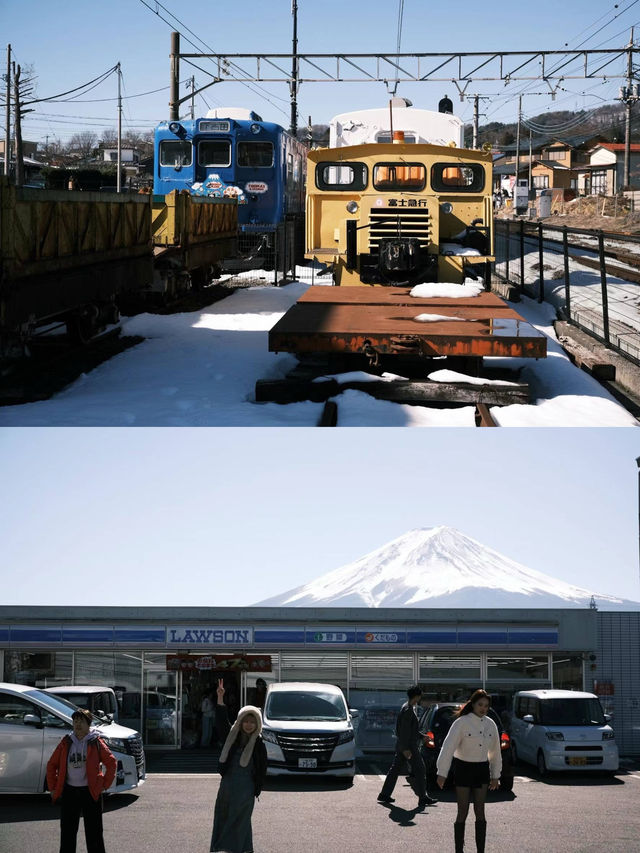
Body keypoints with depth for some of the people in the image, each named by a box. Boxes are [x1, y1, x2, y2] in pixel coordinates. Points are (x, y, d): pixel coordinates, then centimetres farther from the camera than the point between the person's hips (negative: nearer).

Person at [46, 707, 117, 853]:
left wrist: (105, 785, -4)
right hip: (69, 791, 3)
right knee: (67, 831, 6)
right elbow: (52, 765, 11)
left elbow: (111, 763, 0)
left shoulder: (96, 743, -2)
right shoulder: (66, 743, 5)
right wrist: (53, 788, 6)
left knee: (93, 832, 2)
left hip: (91, 792, -3)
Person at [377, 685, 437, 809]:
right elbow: (405, 730, -22)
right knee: (419, 770, -2)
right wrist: (406, 749, -23)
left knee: (395, 769, 12)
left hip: (402, 745, 10)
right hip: (409, 745, -10)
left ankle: (385, 794, 14)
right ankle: (423, 798, 2)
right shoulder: (408, 710, -18)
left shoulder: (406, 707, 13)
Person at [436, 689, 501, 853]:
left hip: (482, 769, 4)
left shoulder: (490, 725, 4)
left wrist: (495, 775, 16)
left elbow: (495, 751, 14)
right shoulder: (462, 723, -12)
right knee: (462, 812, -1)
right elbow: (448, 747, -14)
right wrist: (442, 773, -18)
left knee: (480, 811, 2)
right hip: (463, 768, -4)